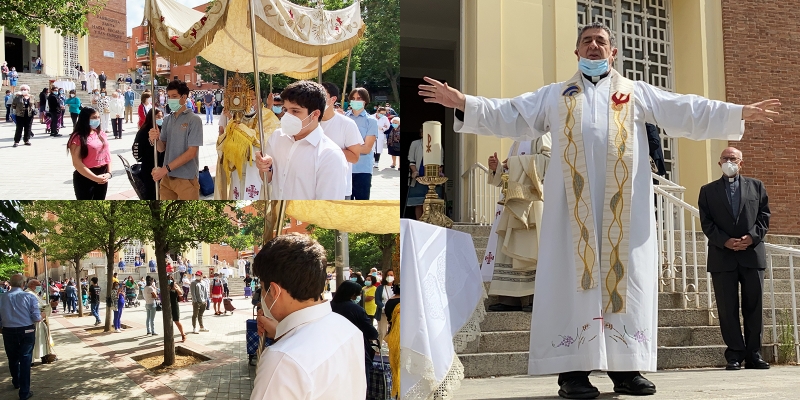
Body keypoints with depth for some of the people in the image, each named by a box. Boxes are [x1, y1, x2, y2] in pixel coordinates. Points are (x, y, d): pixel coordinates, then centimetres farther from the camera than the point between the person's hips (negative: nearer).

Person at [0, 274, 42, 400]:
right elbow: (37, 318, -13)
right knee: (25, 360, 7)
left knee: (12, 359, 23)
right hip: (26, 332, -2)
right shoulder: (29, 297, -12)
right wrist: (41, 316, 10)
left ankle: (16, 382, 47)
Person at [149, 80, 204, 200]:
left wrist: (166, 168, -18)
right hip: (167, 177, 6)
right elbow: (162, 148, 9)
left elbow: (191, 152, -15)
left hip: (186, 178, -6)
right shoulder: (167, 120, 8)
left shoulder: (194, 120, -9)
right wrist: (156, 139, -14)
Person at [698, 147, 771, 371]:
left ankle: (753, 354, 9)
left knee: (754, 306, 2)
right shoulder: (708, 191, 11)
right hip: (722, 257, -1)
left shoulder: (756, 187, 15)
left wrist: (752, 237, -9)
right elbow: (706, 223, 3)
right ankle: (735, 354, 3)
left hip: (752, 254, 1)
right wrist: (725, 241, -11)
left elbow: (764, 216, 7)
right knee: (727, 308, -1)